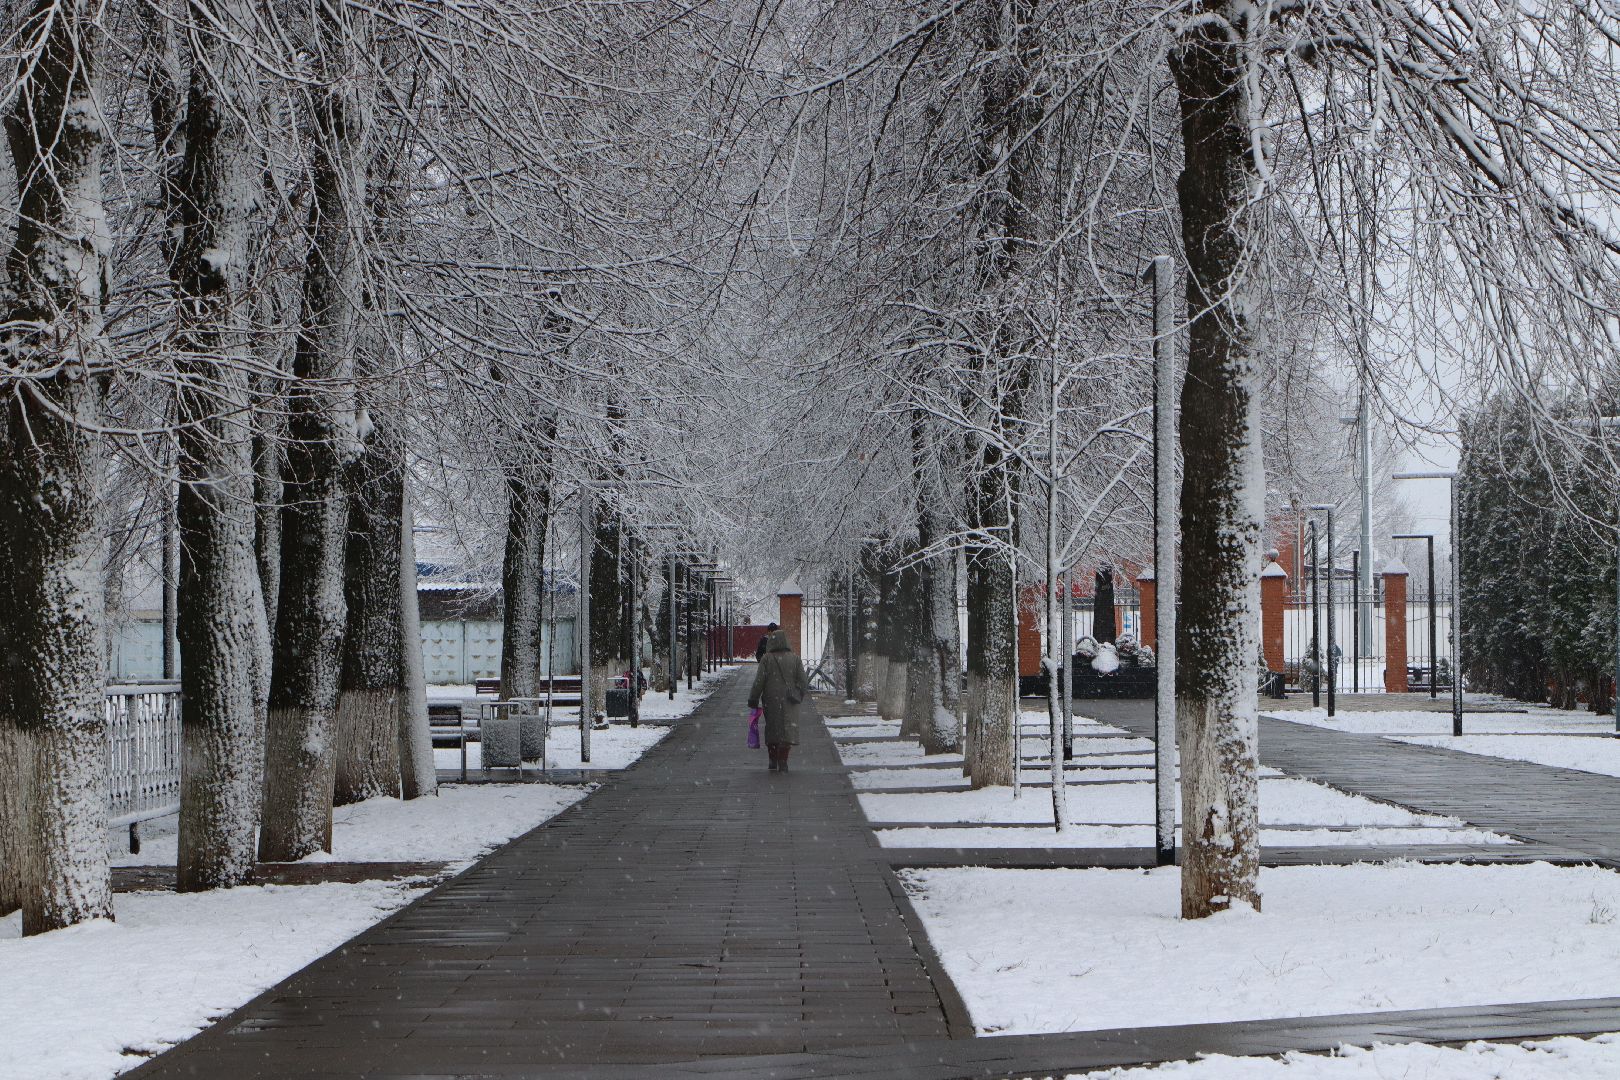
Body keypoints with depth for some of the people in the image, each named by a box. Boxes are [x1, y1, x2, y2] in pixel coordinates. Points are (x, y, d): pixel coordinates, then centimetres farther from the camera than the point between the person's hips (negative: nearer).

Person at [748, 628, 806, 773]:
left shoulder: (767, 659, -7)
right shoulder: (794, 658, -1)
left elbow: (759, 682, -7)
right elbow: (803, 682, 0)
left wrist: (753, 699, 2)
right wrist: (798, 696, 12)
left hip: (771, 701, 0)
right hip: (789, 702, 0)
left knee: (771, 731, 13)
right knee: (787, 730, 2)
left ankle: (773, 763, 16)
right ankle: (782, 763, -7)